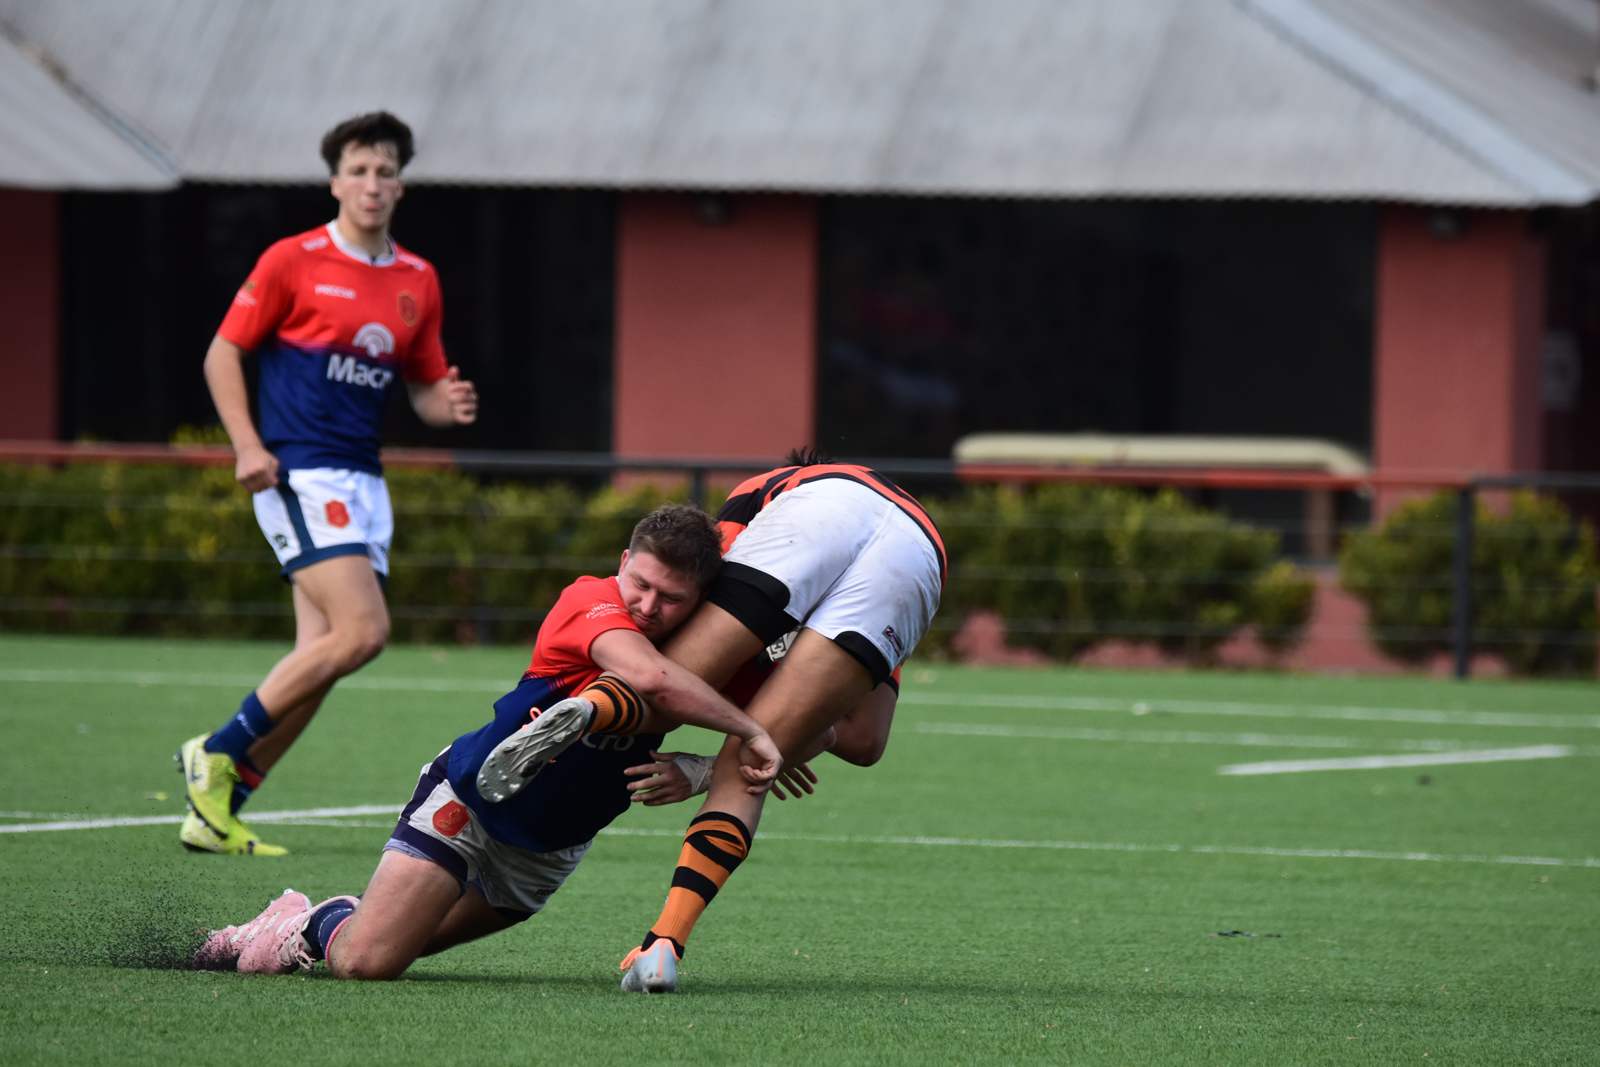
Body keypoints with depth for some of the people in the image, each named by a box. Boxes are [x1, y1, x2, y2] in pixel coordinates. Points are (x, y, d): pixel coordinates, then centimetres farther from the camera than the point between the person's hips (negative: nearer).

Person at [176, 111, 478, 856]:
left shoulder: (418, 282, 13)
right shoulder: (293, 261, -4)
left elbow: (422, 387, 20)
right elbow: (223, 352, 0)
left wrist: (449, 405, -4)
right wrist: (248, 445, -12)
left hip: (363, 483, 7)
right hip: (299, 473, -7)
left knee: (320, 657, 1)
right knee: (363, 630, -20)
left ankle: (215, 809, 7)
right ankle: (218, 752, -8)